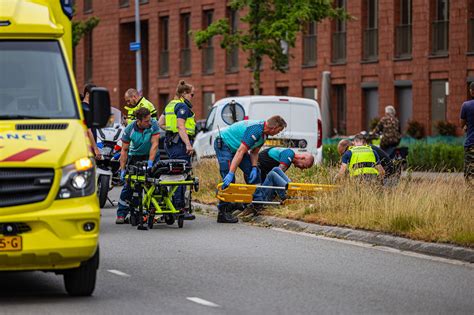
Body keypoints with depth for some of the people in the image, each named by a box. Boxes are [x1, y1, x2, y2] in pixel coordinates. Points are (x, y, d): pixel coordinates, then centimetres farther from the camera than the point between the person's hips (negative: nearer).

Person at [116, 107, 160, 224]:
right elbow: (124, 150, -10)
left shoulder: (153, 124, -19)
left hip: (151, 156, -1)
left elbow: (154, 144, -24)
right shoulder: (129, 129, -16)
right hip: (135, 156, 1)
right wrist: (122, 169, -15)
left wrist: (150, 163, -33)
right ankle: (121, 214, 2)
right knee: (128, 185, -4)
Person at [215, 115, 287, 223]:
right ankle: (223, 213, -19)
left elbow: (254, 152, 8)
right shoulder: (255, 130, -32)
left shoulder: (263, 133, 0)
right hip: (223, 145, -10)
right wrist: (231, 173, -40)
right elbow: (240, 152, -37)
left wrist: (254, 167, -10)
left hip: (235, 146, 10)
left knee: (252, 173, 5)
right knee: (228, 180, -19)